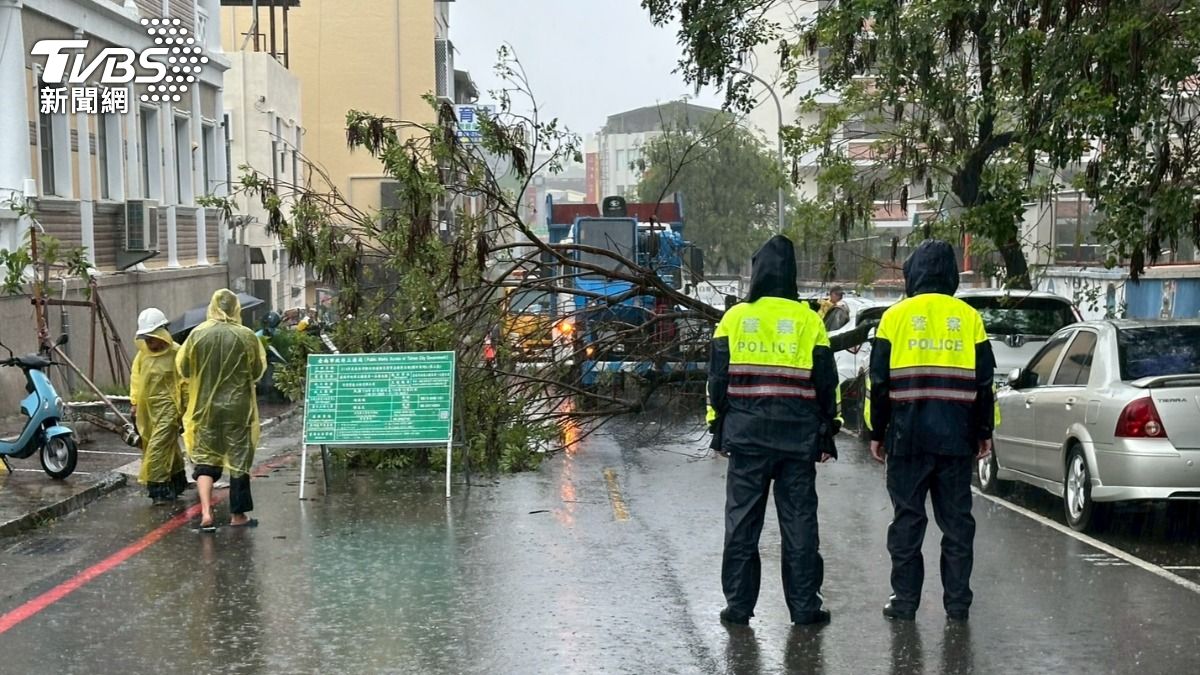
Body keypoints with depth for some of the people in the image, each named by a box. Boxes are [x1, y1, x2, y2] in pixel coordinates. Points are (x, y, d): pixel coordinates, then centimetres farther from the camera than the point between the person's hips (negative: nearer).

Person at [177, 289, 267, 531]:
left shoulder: (197, 335, -8)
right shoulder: (246, 336, -10)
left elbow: (182, 368, 2)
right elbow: (258, 370, 1)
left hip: (205, 407, 1)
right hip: (238, 407, -1)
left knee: (205, 458, 8)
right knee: (239, 458, 10)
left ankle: (206, 512, -8)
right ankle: (238, 515, 17)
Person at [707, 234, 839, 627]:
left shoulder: (734, 319, 1)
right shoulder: (809, 322, 1)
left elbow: (717, 380, 3)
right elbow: (826, 384, 4)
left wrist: (718, 429, 11)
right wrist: (826, 433, 12)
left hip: (746, 437, 0)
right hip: (798, 438, 0)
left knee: (742, 521, 6)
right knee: (799, 522, 5)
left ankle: (738, 605, 7)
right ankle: (804, 606, 8)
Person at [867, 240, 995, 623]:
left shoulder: (897, 316, -1)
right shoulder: (969, 318, 5)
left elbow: (880, 381, 0)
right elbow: (984, 381, 7)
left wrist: (877, 433, 7)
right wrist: (984, 432, 15)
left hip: (908, 434, -2)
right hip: (956, 437, 2)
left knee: (907, 518, 4)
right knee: (956, 519, 7)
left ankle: (905, 600, 6)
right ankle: (957, 602, 10)